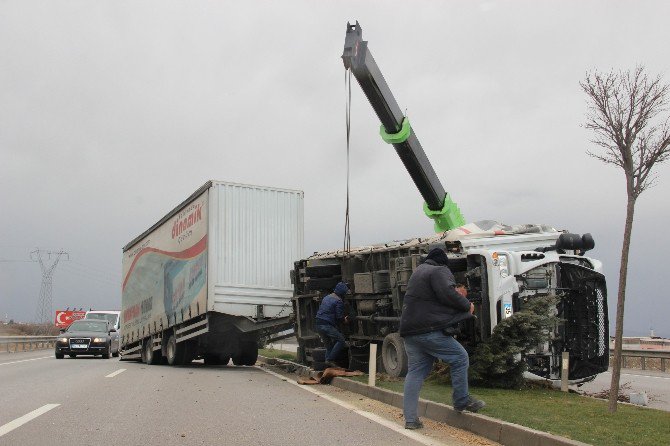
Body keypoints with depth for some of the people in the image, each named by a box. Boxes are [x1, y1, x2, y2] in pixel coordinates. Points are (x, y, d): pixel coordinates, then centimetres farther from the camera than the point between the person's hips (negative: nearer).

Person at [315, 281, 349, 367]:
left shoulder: (326, 298, 18)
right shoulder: (338, 301, -9)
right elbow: (339, 317, -13)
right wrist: (344, 319, 10)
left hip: (318, 324, 9)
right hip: (327, 325, -9)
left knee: (328, 345, 19)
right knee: (341, 340, -3)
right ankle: (330, 359, -6)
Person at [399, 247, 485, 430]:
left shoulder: (419, 271, 25)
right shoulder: (439, 271, -5)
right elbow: (447, 294, -20)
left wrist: (457, 295, 23)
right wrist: (467, 305, -4)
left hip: (410, 331, 9)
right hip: (430, 331, -9)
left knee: (415, 371, 8)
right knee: (460, 358, 5)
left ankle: (410, 419, 4)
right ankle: (462, 402, 12)